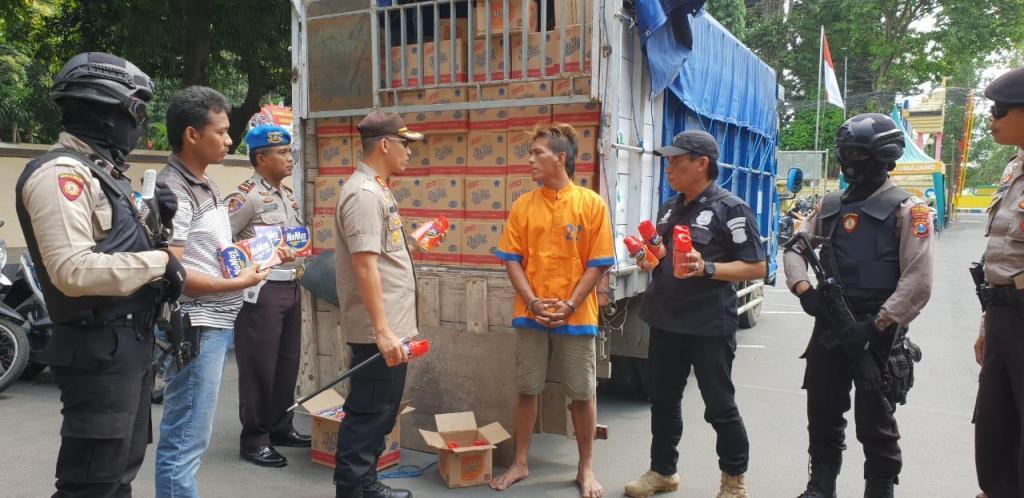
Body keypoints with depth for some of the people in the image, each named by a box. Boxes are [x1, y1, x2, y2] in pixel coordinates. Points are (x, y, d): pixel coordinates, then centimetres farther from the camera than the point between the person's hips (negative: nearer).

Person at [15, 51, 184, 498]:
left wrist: (154, 222, 1)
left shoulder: (104, 171, 15)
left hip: (129, 342, 10)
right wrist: (159, 262, -20)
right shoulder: (61, 172, -17)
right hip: (99, 348, -10)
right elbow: (73, 270, -29)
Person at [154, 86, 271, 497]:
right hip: (195, 327, -10)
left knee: (190, 438, 20)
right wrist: (238, 283, -16)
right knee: (185, 443, -1)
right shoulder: (172, 190, -15)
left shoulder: (206, 186, 15)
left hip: (216, 323, 10)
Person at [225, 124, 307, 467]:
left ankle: (281, 427, 29)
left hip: (290, 287, 8)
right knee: (259, 366, 2)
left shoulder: (288, 194, 14)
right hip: (261, 291, -8)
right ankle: (254, 439, 14)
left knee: (287, 362, 15)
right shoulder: (246, 195, -13)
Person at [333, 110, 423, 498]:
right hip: (377, 332, -10)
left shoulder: (377, 189, 14)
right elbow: (364, 265, -25)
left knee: (380, 413, 18)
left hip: (390, 328, 10)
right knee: (368, 415, -1)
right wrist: (382, 331, -27)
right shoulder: (364, 193, -18)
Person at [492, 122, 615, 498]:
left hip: (576, 316, -2)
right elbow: (512, 259, 2)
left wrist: (569, 305, -13)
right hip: (530, 315, 2)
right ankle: (519, 463, 25)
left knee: (583, 393, 7)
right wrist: (532, 302, -11)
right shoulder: (522, 206, 3)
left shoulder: (592, 204, -4)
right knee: (527, 389, 10)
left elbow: (597, 263, -5)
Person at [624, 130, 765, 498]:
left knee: (719, 407, 5)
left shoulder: (730, 208, -10)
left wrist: (706, 268, -25)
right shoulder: (669, 207, 12)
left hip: (709, 326, -7)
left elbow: (756, 267, -13)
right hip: (665, 321, 7)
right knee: (663, 400, 15)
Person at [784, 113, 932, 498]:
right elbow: (795, 247, 10)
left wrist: (875, 326, -20)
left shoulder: (907, 210, -7)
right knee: (822, 413, 14)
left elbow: (917, 283, -15)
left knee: (875, 423, 4)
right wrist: (803, 288, -9)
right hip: (829, 326, 6)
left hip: (875, 332, -5)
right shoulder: (831, 206, 10)